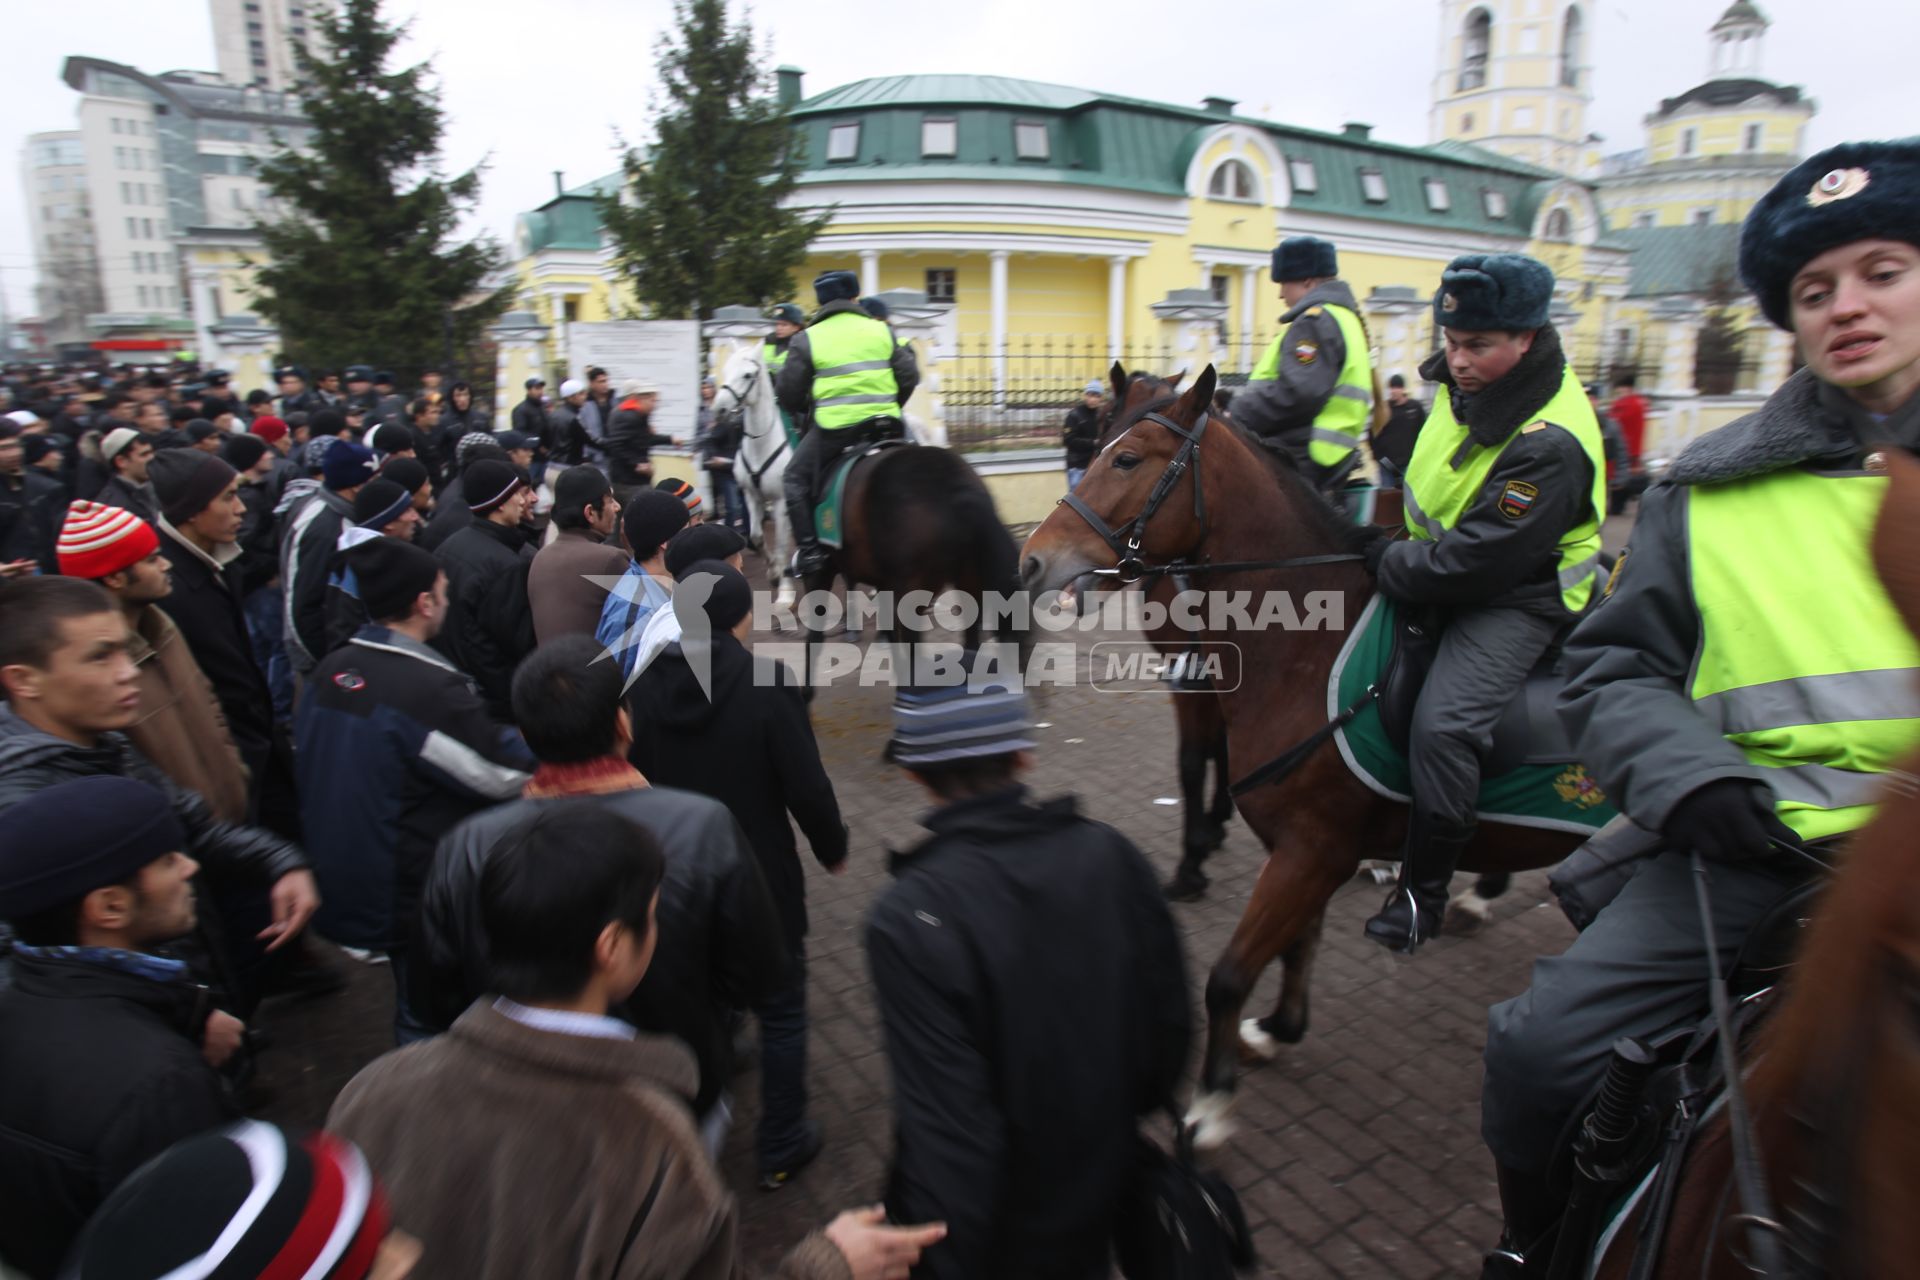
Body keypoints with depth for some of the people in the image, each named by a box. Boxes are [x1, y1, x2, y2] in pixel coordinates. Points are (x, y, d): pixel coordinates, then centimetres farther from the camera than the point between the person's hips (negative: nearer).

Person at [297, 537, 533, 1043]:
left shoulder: (330, 671, -3)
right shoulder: (432, 688, -27)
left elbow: (308, 754, 11)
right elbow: (507, 772, -21)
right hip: (424, 896, -8)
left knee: (416, 1004, 25)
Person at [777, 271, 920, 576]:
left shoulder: (807, 339, 2)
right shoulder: (881, 331, 9)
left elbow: (788, 392, 2)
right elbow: (909, 376, 11)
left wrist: (803, 410, 23)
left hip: (834, 428, -3)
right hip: (885, 425, 3)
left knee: (796, 479, 13)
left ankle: (809, 550, 3)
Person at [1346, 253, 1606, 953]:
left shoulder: (1549, 445, -28)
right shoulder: (1465, 384, -1)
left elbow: (1471, 564, -30)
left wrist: (1385, 560, -19)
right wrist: (1386, 544, 10)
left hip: (1515, 602, -10)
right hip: (1438, 568, 10)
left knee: (1443, 724, -26)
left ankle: (1422, 891, -8)